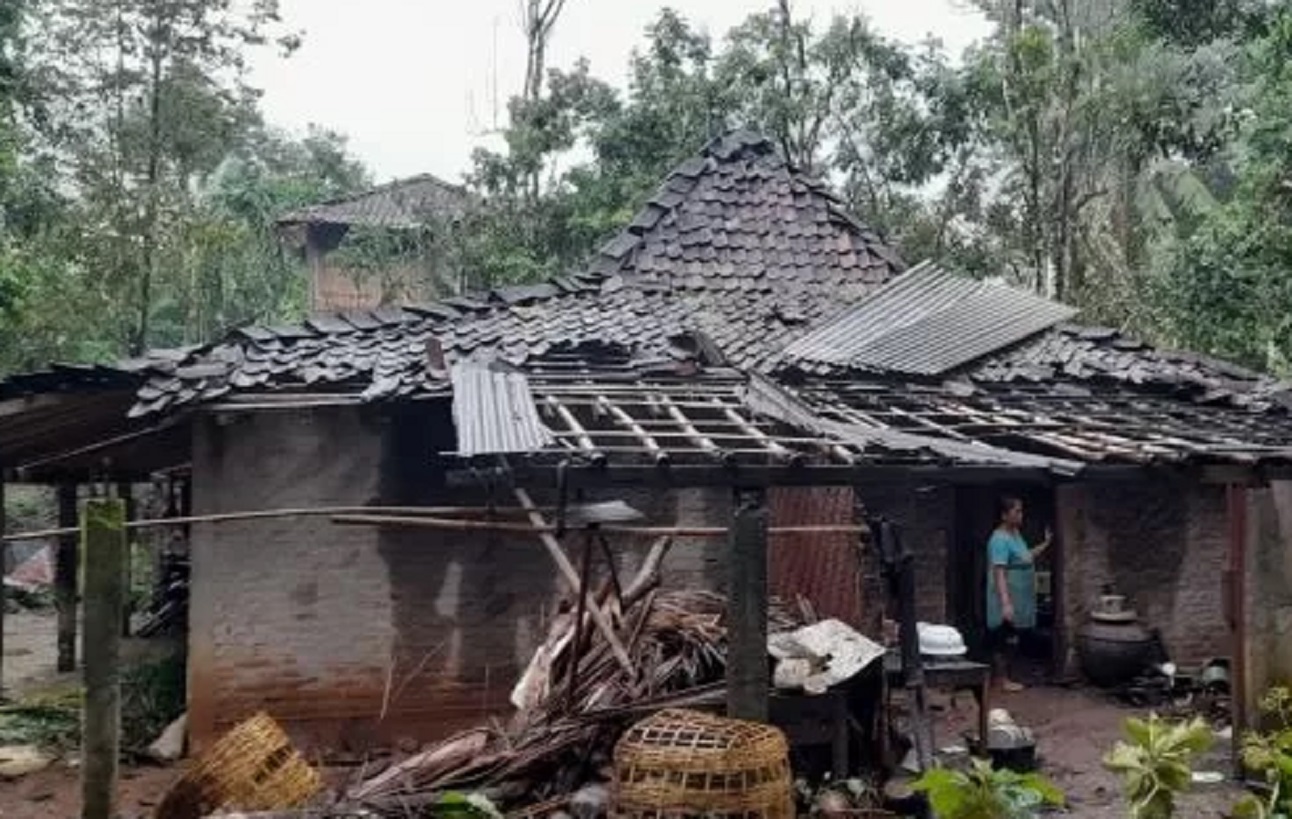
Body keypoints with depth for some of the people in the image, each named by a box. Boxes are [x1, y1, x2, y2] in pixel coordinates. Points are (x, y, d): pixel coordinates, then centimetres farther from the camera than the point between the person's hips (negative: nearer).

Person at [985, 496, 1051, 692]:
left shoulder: (1016, 534, 11)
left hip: (1018, 599, 10)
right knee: (1005, 639, -3)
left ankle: (1002, 678, 21)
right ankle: (1002, 680, 5)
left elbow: (1026, 557, 26)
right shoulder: (1000, 539, -20)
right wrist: (1005, 603, -31)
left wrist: (1045, 544, 18)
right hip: (1008, 600, -10)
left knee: (1010, 639, 13)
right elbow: (999, 573, -25)